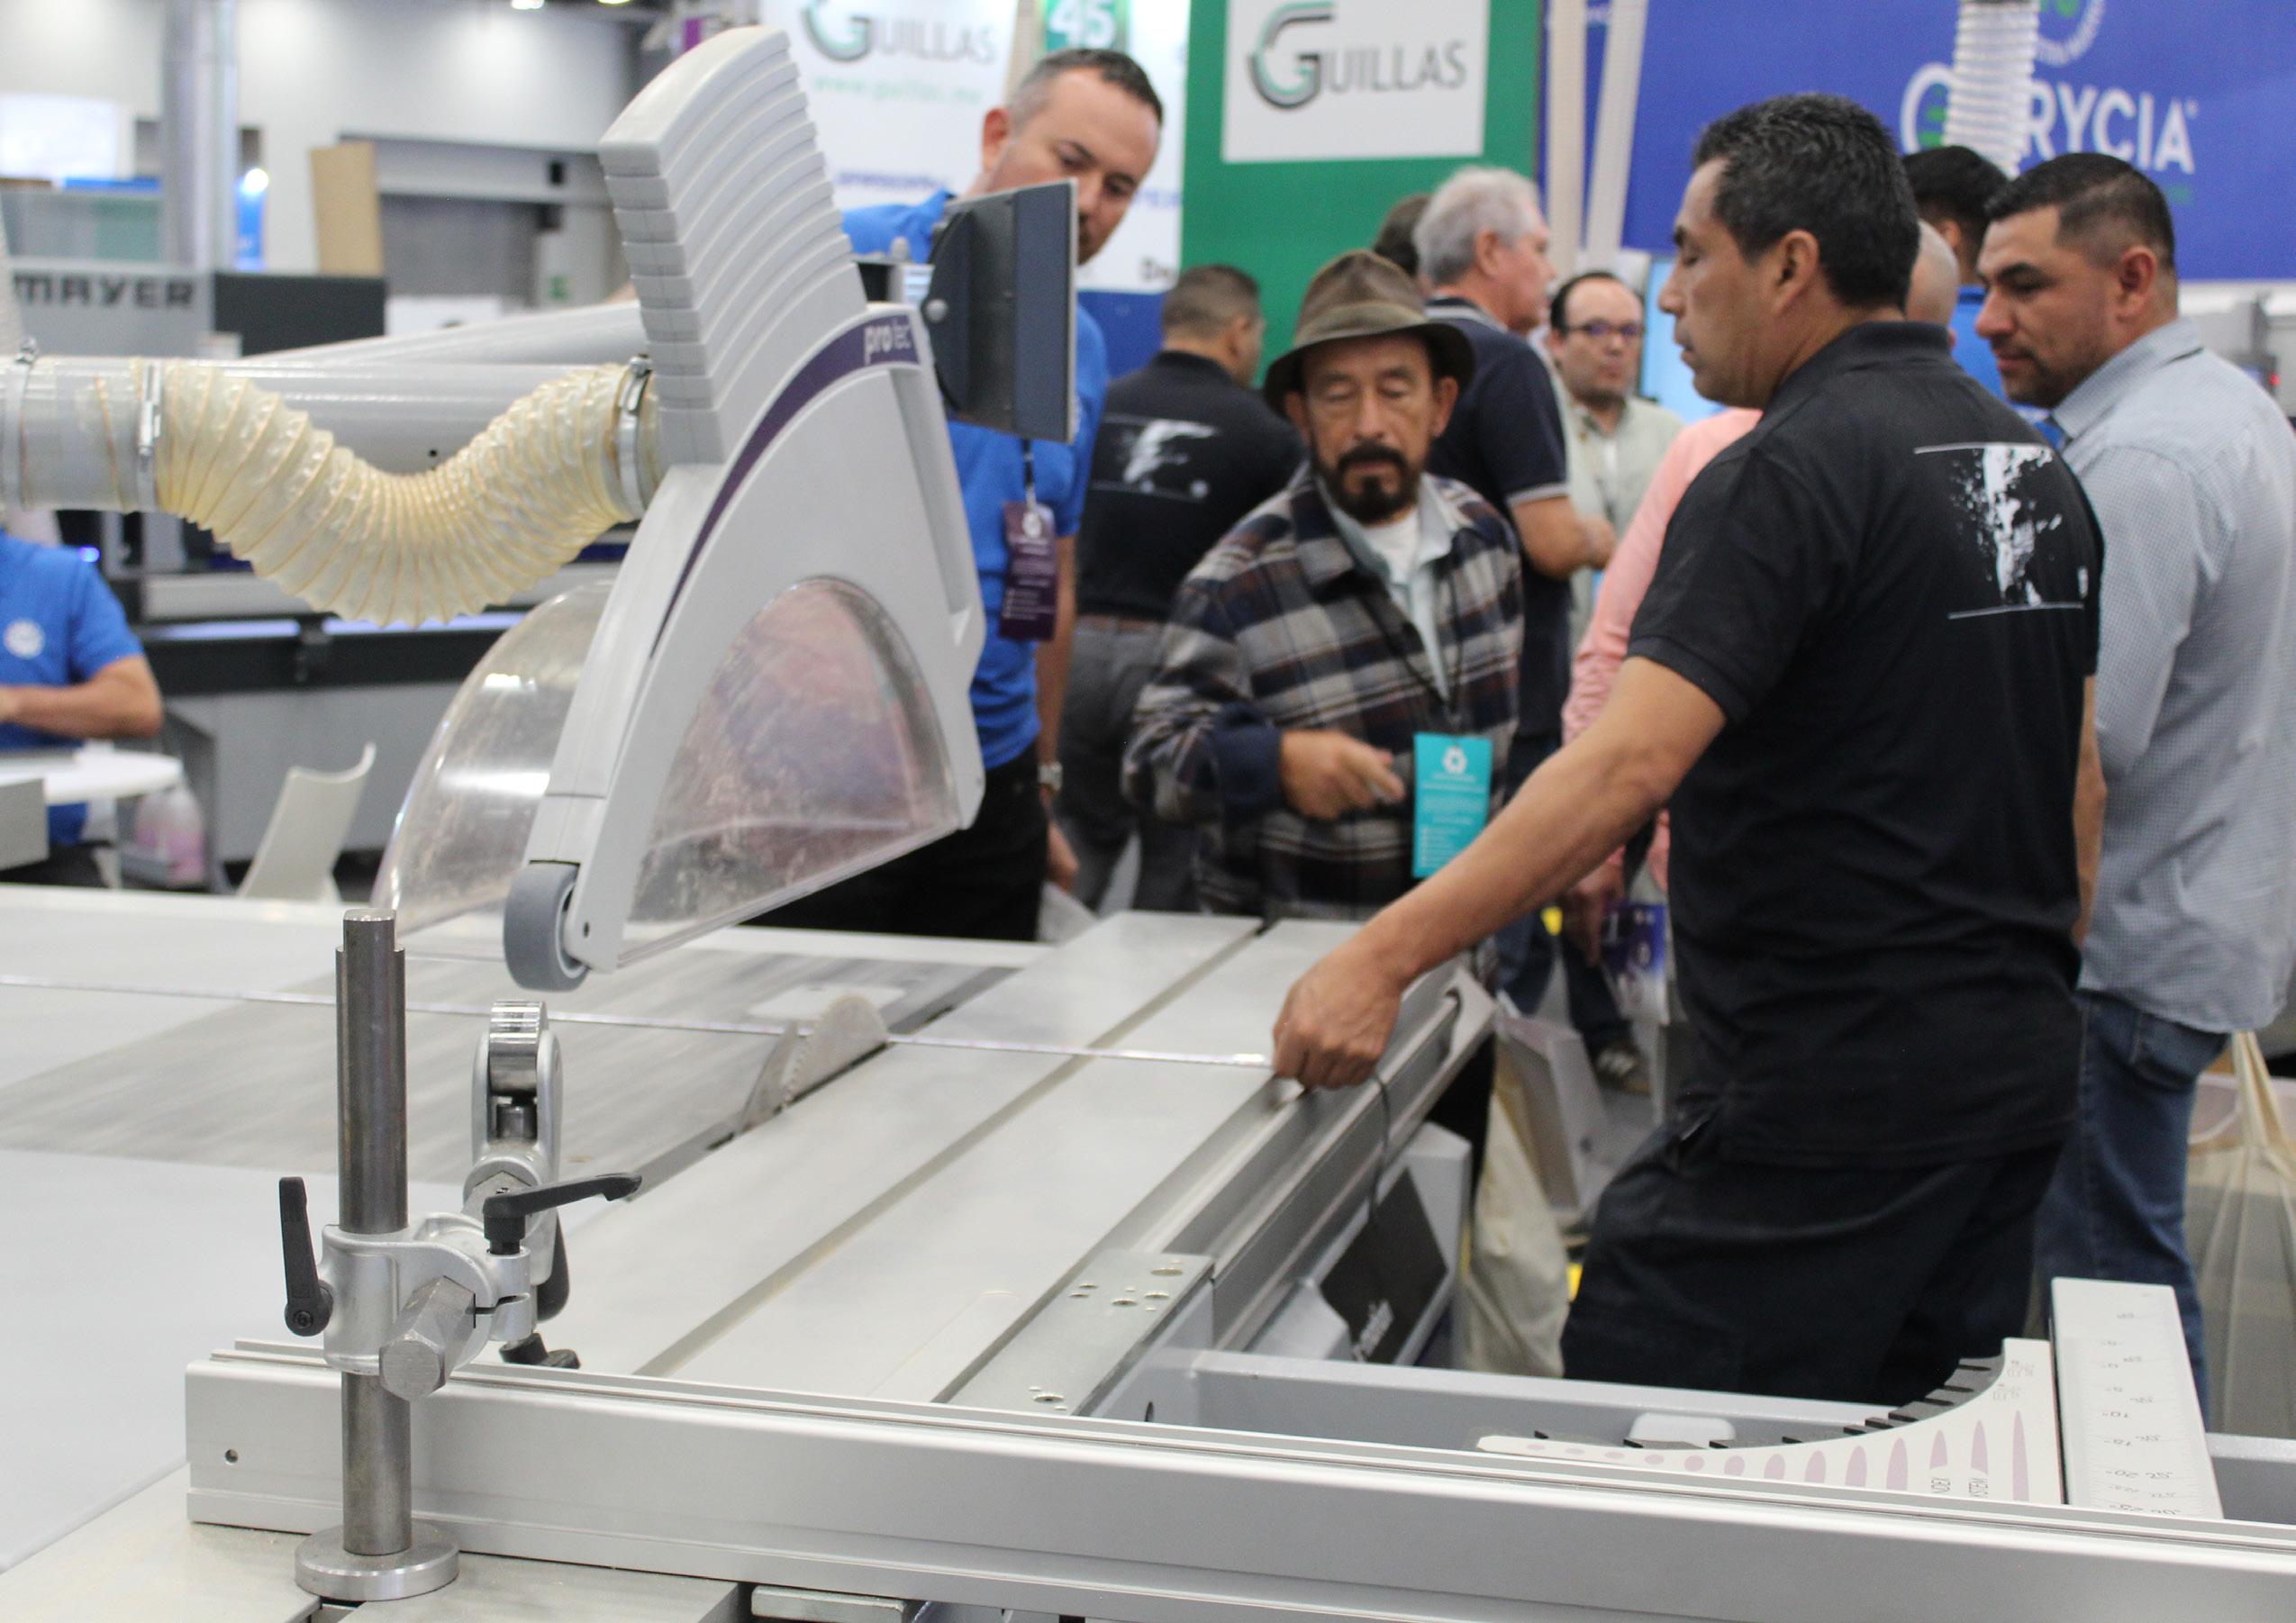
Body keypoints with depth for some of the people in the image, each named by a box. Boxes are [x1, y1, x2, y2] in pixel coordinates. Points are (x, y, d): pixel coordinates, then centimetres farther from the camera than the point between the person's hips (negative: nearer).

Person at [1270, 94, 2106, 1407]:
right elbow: (2081, 785, 18)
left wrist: (1385, 958, -30)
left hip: (1827, 1090, -9)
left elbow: (1630, 764, -27)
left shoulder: (1794, 471, -16)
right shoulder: (2034, 467, 12)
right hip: (2018, 1072, 9)